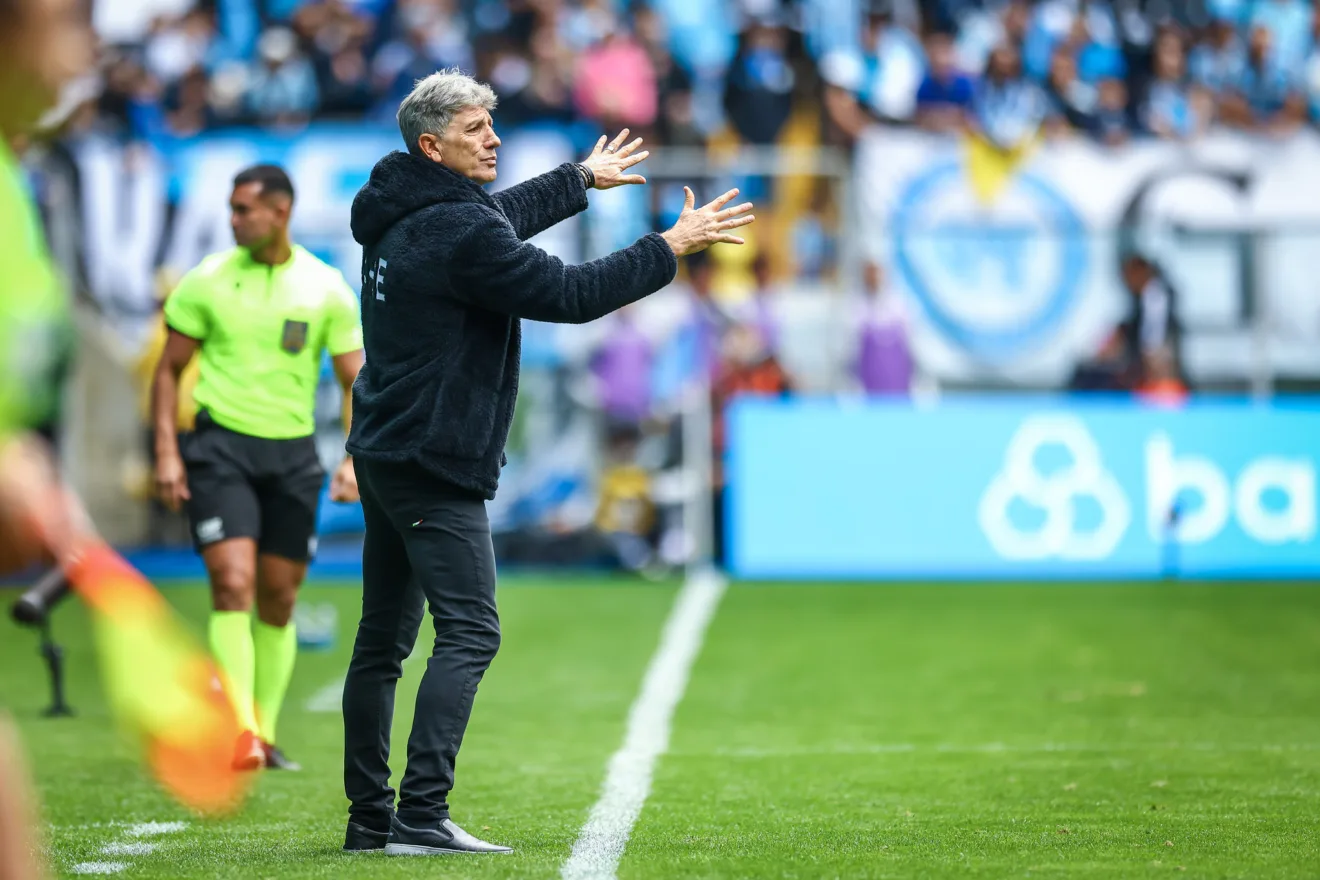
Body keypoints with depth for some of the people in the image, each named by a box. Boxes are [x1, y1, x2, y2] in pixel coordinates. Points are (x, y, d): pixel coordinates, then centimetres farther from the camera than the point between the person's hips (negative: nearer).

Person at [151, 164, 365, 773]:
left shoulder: (325, 288, 1)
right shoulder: (206, 282, -1)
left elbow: (355, 380, 4)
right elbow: (169, 369, 5)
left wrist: (354, 459, -9)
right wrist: (167, 452, -5)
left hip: (293, 453, 2)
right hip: (219, 447, -2)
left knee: (278, 601, 7)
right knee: (233, 585, -16)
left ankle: (264, 735, 19)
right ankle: (239, 731, -20)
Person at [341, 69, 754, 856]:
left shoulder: (406, 215, 13)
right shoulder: (460, 233, -18)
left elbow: (502, 216, 33)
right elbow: (567, 295, -17)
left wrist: (581, 179, 46)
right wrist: (673, 246, -9)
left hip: (385, 454, 11)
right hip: (433, 464, -11)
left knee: (384, 638, 11)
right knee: (469, 632, -12)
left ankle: (370, 818, 15)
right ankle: (421, 817, -18)